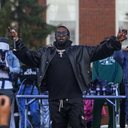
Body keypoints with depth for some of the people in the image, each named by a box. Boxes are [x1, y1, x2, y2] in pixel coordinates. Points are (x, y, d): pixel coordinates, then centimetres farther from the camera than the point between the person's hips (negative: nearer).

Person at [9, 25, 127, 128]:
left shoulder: (79, 51, 10)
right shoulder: (46, 53, 14)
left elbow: (99, 51, 5)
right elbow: (27, 56, 9)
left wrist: (115, 42, -10)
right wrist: (17, 42, -3)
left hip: (75, 100, -2)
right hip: (55, 102, 2)